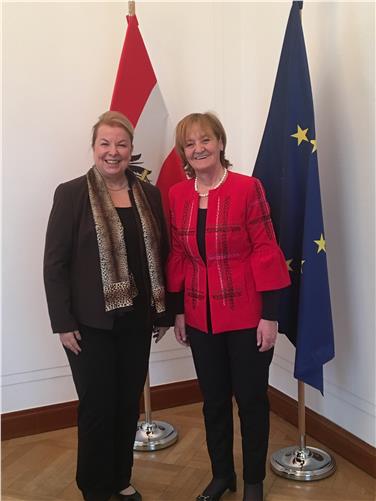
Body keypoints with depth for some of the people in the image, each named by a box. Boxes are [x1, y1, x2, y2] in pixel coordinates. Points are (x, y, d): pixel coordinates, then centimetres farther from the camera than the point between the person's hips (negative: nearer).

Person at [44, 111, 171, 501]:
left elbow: (162, 256, 8)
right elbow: (54, 264, -8)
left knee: (129, 404, 14)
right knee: (97, 407, 7)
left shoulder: (149, 195, 5)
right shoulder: (71, 194, -6)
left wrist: (164, 312, 7)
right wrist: (63, 323, -11)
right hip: (91, 322, -3)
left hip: (136, 320, 4)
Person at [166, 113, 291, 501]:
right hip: (201, 318, 4)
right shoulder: (177, 195, 3)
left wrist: (269, 315, -12)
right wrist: (178, 311, 8)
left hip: (246, 315, -4)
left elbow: (265, 252, -10)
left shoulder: (247, 188, -10)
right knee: (213, 399, 16)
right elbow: (177, 256, 8)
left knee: (251, 399, 10)